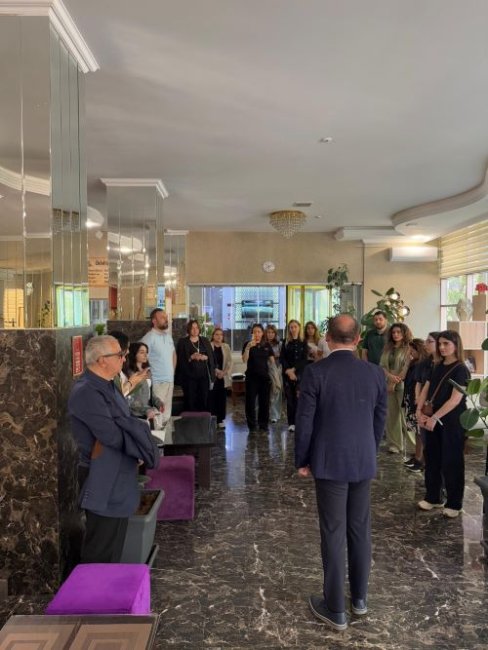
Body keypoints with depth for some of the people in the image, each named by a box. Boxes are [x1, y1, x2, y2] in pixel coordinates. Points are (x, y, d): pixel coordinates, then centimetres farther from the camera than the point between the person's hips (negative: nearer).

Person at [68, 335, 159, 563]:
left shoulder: (106, 385, 8)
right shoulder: (87, 392, -24)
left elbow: (124, 422, 11)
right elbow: (112, 435, -26)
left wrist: (137, 429, -10)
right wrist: (140, 439, -10)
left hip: (117, 476, 10)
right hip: (102, 481, -10)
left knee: (114, 542, 22)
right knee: (101, 549, 6)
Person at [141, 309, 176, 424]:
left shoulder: (168, 336, 12)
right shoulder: (149, 338, -12)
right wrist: (149, 377, -13)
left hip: (170, 380, 7)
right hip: (157, 381, -7)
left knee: (167, 412, 14)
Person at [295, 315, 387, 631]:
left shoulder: (315, 372, -15)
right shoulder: (376, 373, -3)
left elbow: (304, 422, -12)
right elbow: (380, 421, 5)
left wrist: (302, 461, 1)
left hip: (330, 463, -4)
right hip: (364, 462, 4)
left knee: (333, 534, 6)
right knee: (360, 531, 17)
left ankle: (335, 609, 18)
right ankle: (360, 597, 32)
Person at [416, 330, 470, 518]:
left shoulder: (460, 370, -11)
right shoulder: (438, 367, 10)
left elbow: (455, 399, -19)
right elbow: (426, 389, 8)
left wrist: (435, 417, -22)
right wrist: (419, 412, -6)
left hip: (452, 422, -6)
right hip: (433, 420, 7)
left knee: (451, 462, 2)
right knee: (432, 458, 12)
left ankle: (454, 503, 15)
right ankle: (432, 497, 25)